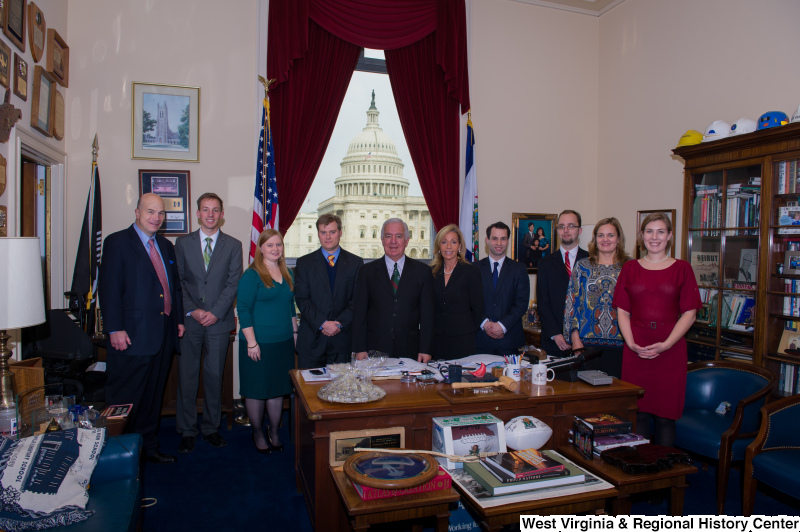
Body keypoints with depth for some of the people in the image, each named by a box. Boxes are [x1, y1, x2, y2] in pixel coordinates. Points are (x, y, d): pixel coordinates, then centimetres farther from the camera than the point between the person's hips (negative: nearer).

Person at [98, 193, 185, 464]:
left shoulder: (166, 246, 15)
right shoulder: (117, 242, -5)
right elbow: (108, 287, -12)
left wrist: (179, 319, 13)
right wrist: (115, 329, -17)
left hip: (163, 335, 7)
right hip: (132, 336, -7)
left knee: (153, 396, 16)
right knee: (125, 398, 3)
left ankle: (148, 446, 28)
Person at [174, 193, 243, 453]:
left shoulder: (233, 245, 5)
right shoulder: (183, 243, 7)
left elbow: (233, 283, -2)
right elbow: (177, 281, 3)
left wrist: (215, 312, -12)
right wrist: (192, 310, -9)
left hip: (219, 322, 0)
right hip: (189, 321, 1)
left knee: (215, 376, 8)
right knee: (187, 377, 6)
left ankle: (211, 427, 22)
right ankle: (187, 430, 19)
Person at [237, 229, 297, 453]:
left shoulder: (287, 274, 9)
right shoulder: (251, 275, -10)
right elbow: (243, 309, -13)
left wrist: (294, 332, 14)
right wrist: (251, 342, -16)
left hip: (284, 342, 6)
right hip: (258, 343, -5)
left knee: (278, 388, 14)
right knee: (257, 390, 7)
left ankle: (274, 432, 30)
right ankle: (257, 433, 25)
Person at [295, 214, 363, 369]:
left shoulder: (356, 263, 6)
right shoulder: (304, 263, 6)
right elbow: (302, 299, -2)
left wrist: (339, 323, -12)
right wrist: (323, 324, -13)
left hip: (342, 337, 0)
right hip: (312, 338, 0)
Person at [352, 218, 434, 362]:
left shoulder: (422, 271, 6)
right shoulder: (367, 271, 6)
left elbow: (427, 313, 4)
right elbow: (359, 313, 4)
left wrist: (425, 350, -2)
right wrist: (360, 349, -3)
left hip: (410, 351, 0)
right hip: (375, 351, 0)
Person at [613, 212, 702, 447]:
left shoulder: (682, 268, 5)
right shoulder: (630, 268, 10)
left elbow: (689, 313, 0)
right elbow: (622, 311, 7)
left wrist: (666, 344, -12)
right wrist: (631, 343, -8)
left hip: (670, 350, -1)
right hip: (635, 351, 1)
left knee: (665, 415, 3)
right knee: (638, 412, 6)